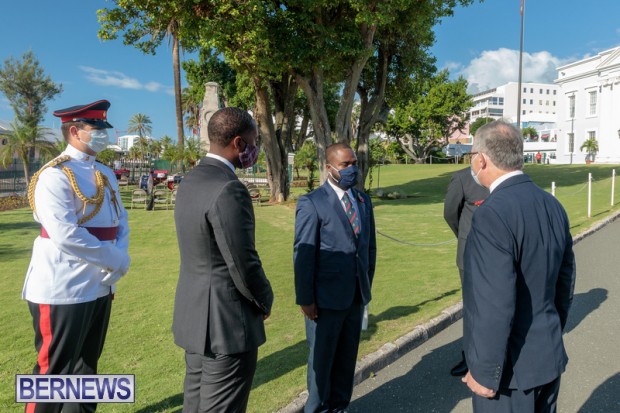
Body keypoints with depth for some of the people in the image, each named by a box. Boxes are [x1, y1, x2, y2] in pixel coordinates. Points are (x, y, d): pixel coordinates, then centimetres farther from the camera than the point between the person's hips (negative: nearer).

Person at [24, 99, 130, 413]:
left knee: (86, 365, 21)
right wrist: (115, 260, -16)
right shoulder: (54, 176, -15)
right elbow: (66, 235, -23)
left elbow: (121, 221, 9)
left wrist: (119, 260, -9)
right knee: (55, 370, 5)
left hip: (100, 286, 8)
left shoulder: (105, 175, 10)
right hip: (63, 290, -8)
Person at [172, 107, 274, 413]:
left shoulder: (190, 181, 6)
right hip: (226, 321, -9)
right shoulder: (229, 189, -24)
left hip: (195, 315, 9)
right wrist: (265, 301, -2)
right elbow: (244, 264, -22)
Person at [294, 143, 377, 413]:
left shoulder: (364, 200, 8)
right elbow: (303, 255, -14)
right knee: (322, 358, 12)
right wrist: (305, 299, -13)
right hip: (326, 297, -5)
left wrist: (367, 284, 11)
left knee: (347, 357, 17)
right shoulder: (311, 203, -13)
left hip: (356, 296, 6)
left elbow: (370, 246, 12)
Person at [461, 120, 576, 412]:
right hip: (549, 357, 8)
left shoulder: (492, 214, -25)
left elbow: (496, 304, -27)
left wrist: (485, 372, -15)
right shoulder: (552, 205, 1)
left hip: (512, 366, -8)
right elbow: (565, 281, 9)